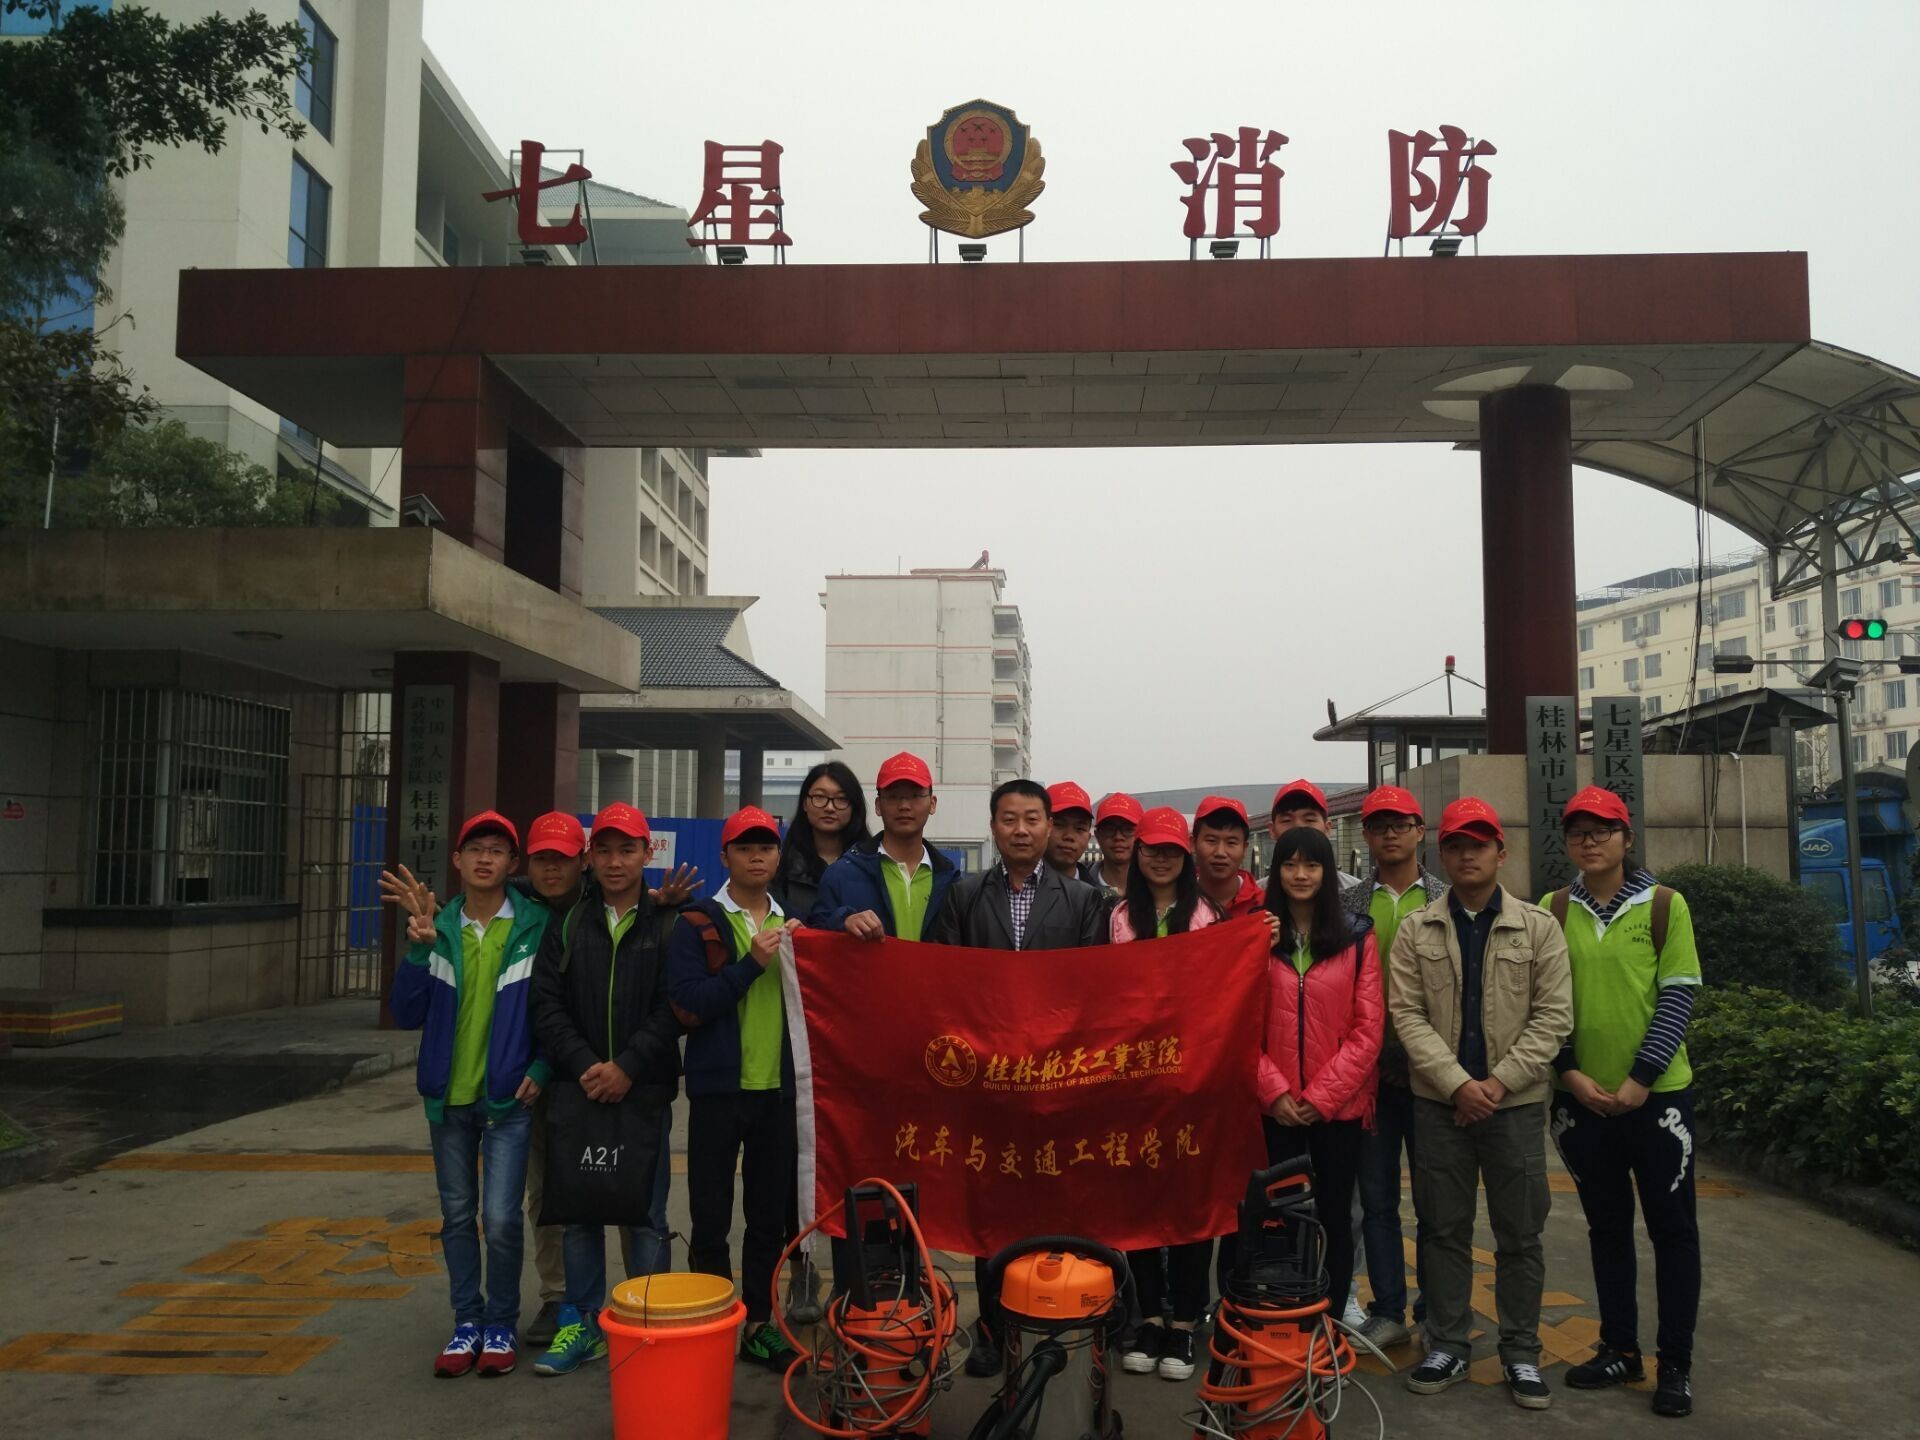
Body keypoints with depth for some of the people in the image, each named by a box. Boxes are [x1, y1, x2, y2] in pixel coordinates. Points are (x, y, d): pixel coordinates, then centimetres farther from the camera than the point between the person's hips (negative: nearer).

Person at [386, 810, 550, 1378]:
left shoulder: (536, 927, -7)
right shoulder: (438, 928, 0)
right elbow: (407, 1014, -4)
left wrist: (541, 1069, -11)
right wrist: (419, 948, -17)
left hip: (508, 1098, -3)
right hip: (449, 1097, 3)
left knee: (501, 1218, -7)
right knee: (457, 1215, 13)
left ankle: (502, 1325, 14)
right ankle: (468, 1321, 27)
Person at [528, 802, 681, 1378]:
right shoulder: (567, 924, 9)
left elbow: (674, 1008, -6)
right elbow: (548, 1005, 2)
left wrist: (627, 1067, -13)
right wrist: (583, 1066, -10)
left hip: (644, 1092, -2)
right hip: (580, 1088, 2)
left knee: (644, 1212, 3)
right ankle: (582, 1323, 19)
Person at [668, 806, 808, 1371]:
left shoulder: (793, 925, 12)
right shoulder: (698, 925, -2)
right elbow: (687, 1003, -14)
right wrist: (752, 964, -19)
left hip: (779, 1089, 4)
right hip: (719, 1088, -4)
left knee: (770, 1216, 11)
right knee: (712, 1218, 4)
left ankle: (759, 1323, 23)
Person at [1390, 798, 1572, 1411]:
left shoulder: (1538, 927, 0)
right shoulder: (1415, 930, 2)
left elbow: (1553, 1017, -4)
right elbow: (1406, 1014, -4)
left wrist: (1499, 1082, -12)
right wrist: (1457, 1083, -15)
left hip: (1516, 1103, 0)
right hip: (1438, 1101, 1)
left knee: (1520, 1233, 8)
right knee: (1444, 1228, 9)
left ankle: (1521, 1353, 22)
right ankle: (1448, 1345, 22)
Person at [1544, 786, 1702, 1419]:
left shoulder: (1665, 905, -4)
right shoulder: (1552, 911, 1)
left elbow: (1677, 997, -6)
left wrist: (1640, 1080, -12)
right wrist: (1571, 1073, -9)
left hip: (1656, 1092, -2)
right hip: (1581, 1096, 2)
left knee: (1671, 1226, 5)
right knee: (1607, 1225, 13)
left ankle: (1676, 1363, 17)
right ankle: (1619, 1348, 26)